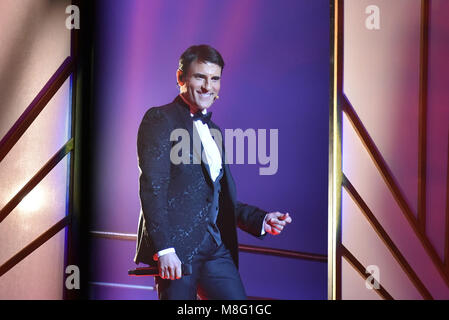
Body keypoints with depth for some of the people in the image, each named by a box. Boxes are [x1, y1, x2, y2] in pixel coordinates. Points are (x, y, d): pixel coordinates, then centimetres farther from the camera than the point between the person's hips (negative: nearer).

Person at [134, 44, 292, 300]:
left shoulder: (213, 131, 21)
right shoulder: (160, 119, -2)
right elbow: (151, 187, -12)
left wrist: (262, 220, 9)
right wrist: (164, 249, -19)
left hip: (217, 250, 7)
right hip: (176, 248, -7)